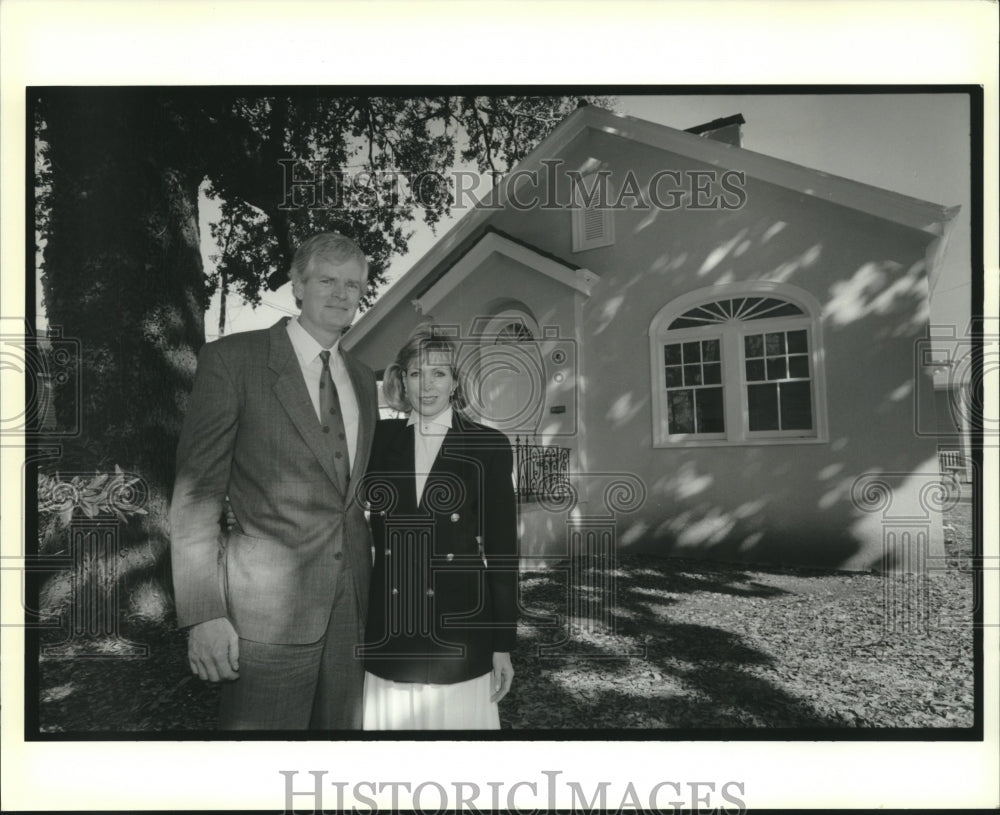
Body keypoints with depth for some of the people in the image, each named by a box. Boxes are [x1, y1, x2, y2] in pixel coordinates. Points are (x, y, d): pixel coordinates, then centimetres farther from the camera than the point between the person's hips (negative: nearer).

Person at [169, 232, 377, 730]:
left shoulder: (363, 380, 12)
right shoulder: (232, 359, -5)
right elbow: (196, 491, -9)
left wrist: (372, 594, 14)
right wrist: (203, 614, -14)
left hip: (351, 606, 6)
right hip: (267, 607, -5)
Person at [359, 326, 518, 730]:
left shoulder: (487, 446, -2)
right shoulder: (381, 439, 5)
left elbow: (501, 548, -2)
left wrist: (503, 644, -2)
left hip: (458, 632, -2)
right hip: (387, 633, 2)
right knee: (392, 719, 10)